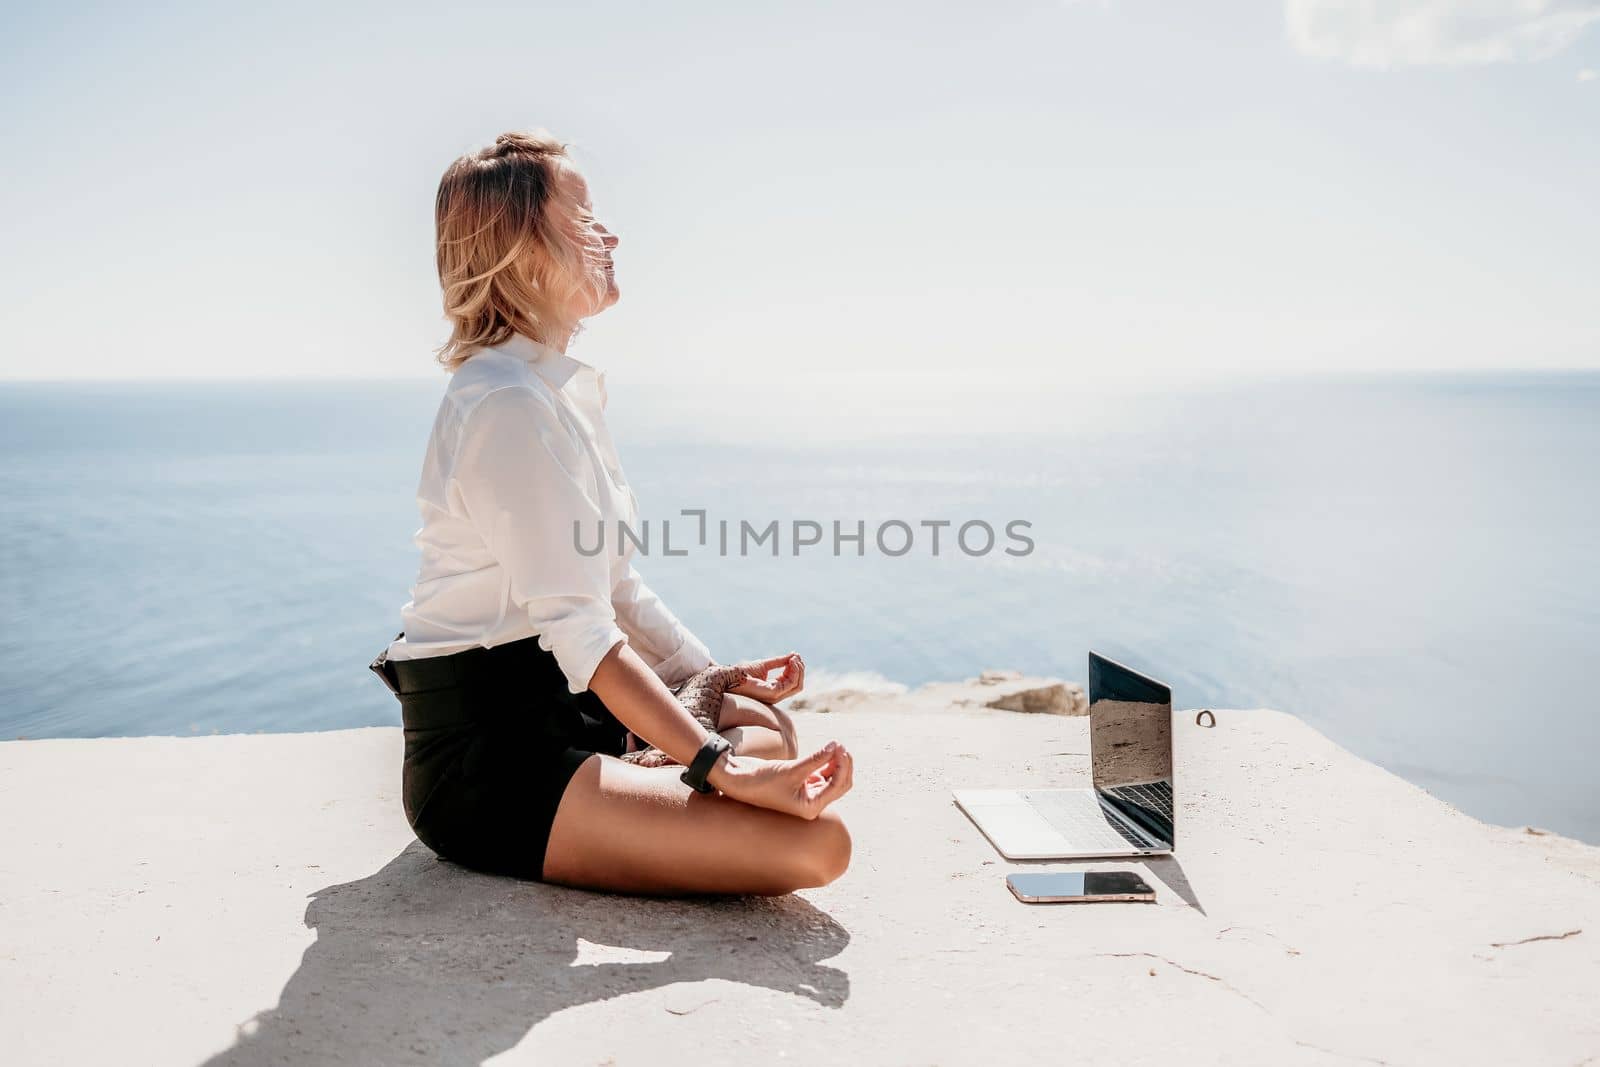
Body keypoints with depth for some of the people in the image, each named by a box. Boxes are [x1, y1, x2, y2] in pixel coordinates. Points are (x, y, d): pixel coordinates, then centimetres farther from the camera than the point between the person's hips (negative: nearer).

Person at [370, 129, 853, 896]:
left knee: (764, 727, 29)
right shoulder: (511, 402, -19)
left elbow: (613, 581, 17)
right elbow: (577, 627, -26)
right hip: (487, 757, -10)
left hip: (550, 707, 11)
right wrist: (722, 767, -30)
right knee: (814, 842, -23)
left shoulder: (556, 388, 14)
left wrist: (716, 679, 12)